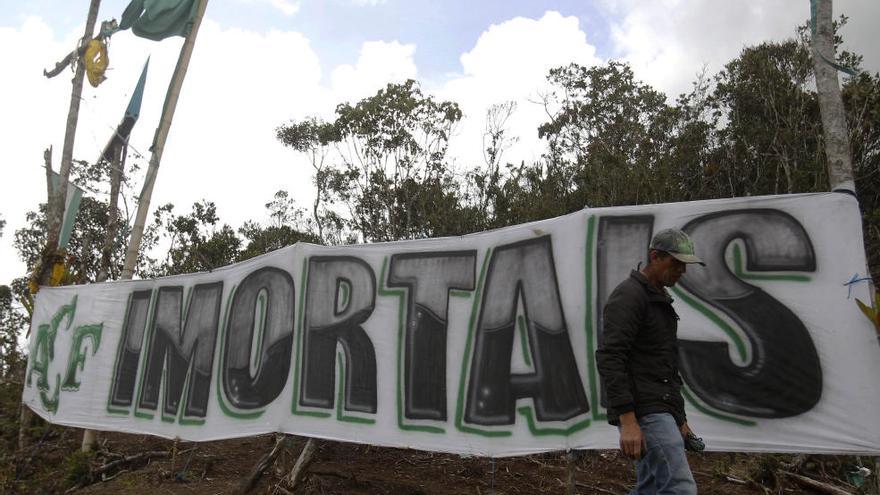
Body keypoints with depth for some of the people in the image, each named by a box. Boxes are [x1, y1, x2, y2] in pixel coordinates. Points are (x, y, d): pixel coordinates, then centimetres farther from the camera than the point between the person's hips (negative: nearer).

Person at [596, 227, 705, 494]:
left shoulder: (661, 300, 20)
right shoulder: (628, 295, -12)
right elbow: (609, 358, -21)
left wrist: (679, 418, 23)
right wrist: (627, 419, -26)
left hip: (661, 409, 10)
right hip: (644, 412, -10)